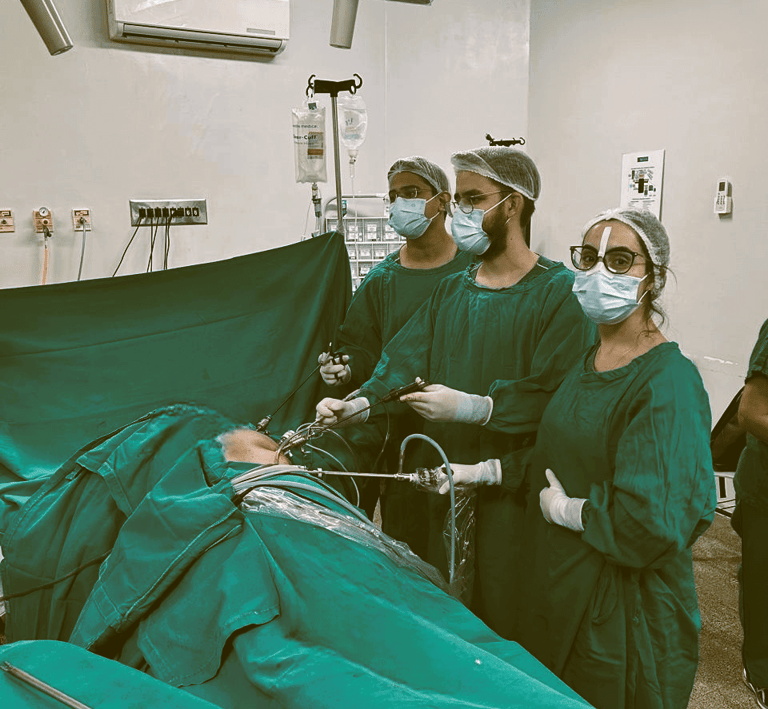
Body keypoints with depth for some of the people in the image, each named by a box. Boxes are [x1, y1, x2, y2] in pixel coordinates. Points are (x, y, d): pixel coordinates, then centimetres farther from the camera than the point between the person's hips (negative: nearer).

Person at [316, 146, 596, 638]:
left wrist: (471, 406, -24)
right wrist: (360, 403, -15)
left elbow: (559, 394, -19)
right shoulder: (452, 290, 13)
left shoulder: (560, 292, -8)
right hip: (436, 479, 6)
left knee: (500, 623, 5)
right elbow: (404, 358, 2)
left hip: (508, 488, -5)